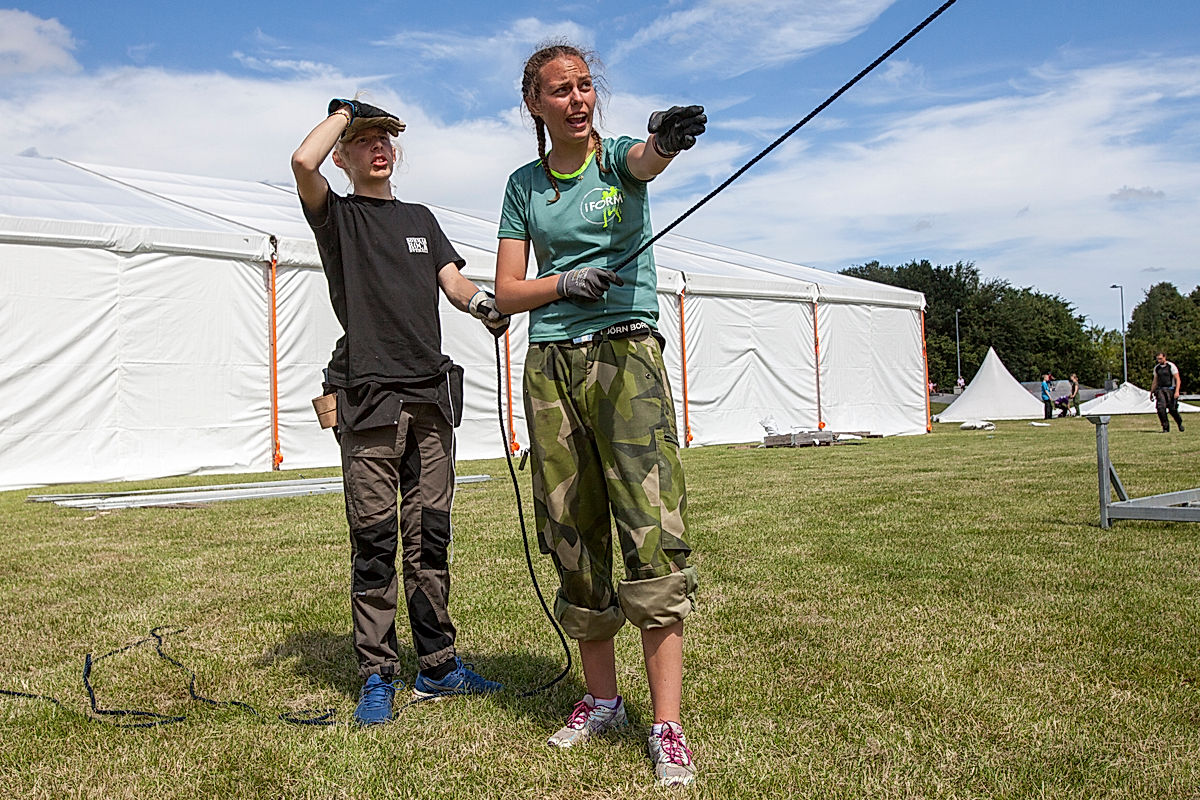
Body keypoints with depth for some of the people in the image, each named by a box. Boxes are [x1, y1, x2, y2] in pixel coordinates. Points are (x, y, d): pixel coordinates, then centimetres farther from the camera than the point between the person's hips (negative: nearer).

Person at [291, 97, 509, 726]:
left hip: (431, 395, 4)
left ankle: (437, 666, 16)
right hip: (369, 397, -4)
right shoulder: (336, 216, 8)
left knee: (429, 539, 7)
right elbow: (303, 163, -13)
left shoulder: (420, 219, 23)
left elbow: (452, 281, 9)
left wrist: (481, 303, -14)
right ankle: (376, 677, 6)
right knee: (374, 544, -3)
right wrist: (343, 113, 5)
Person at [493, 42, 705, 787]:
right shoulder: (524, 185, 12)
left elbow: (648, 158, -21)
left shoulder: (619, 158, 5)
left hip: (626, 353, -3)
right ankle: (602, 699, 22)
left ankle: (668, 724, -7)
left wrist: (668, 137, -45)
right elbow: (507, 291, 9)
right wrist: (564, 285, -11)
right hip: (550, 364, 4)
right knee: (573, 537, 7)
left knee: (653, 530, -13)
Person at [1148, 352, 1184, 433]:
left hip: (1170, 389, -4)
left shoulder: (1171, 366, -5)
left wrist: (1177, 391, -18)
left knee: (1172, 409, -2)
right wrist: (1151, 392, 20)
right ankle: (1166, 427, -7)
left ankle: (1180, 423, 27)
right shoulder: (1157, 368, 11)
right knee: (1161, 407, -14)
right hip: (1160, 390, 4)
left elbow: (1177, 379, -8)